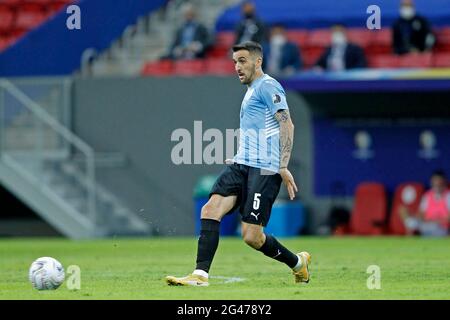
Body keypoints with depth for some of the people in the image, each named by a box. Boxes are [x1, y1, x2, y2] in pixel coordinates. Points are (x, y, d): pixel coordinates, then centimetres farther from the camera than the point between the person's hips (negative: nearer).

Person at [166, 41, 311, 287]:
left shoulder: (267, 85, -6)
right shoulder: (252, 91, 24)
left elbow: (286, 124, -15)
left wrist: (283, 167, -22)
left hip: (263, 169, -9)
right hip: (242, 165, 9)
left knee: (252, 237, -10)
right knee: (210, 209, -12)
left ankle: (298, 263, 14)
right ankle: (200, 275, -17)